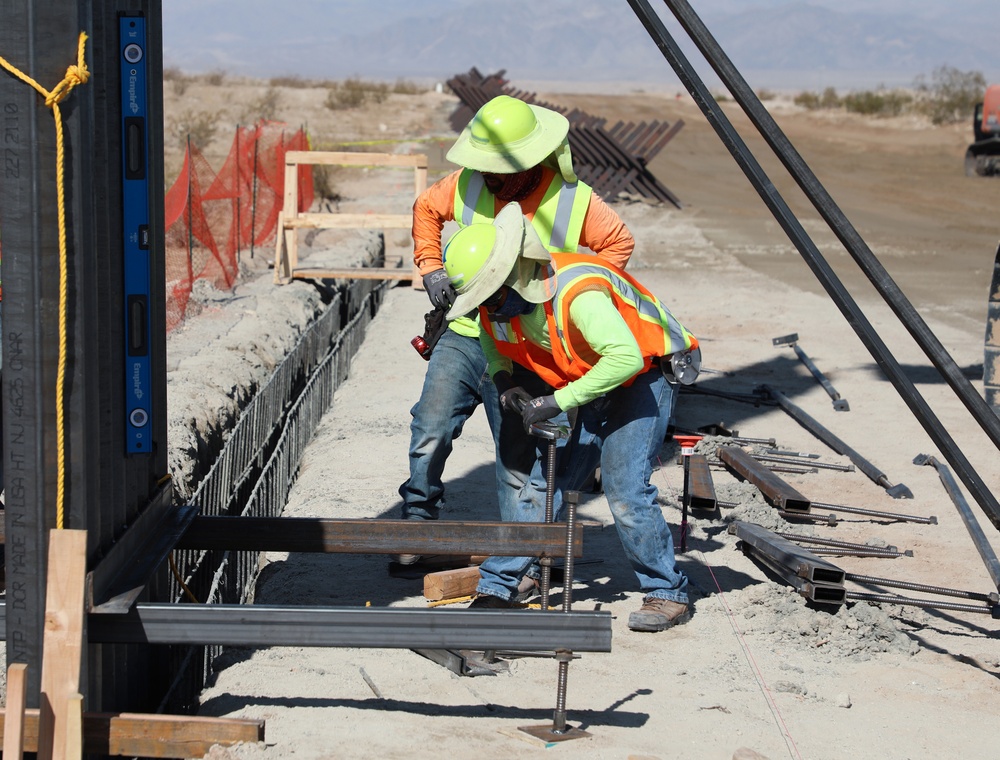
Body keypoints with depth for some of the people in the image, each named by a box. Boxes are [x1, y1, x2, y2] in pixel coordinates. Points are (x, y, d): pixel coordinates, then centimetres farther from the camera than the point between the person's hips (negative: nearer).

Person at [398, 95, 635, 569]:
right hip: (465, 336, 2)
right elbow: (426, 209, 17)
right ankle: (419, 517, 8)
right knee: (430, 429, -12)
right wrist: (431, 268, 5)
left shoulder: (573, 200, -9)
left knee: (519, 461, 4)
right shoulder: (468, 185, -2)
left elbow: (619, 244, 5)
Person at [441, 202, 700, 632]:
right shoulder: (499, 304, -11)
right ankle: (496, 589, 6)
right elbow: (493, 343, 12)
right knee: (544, 481, 0)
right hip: (586, 382, 7)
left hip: (645, 375, -7)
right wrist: (505, 383, -9)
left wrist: (557, 402, -41)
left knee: (624, 485, -18)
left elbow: (625, 357, -47)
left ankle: (668, 594, -3)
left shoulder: (576, 294, -37)